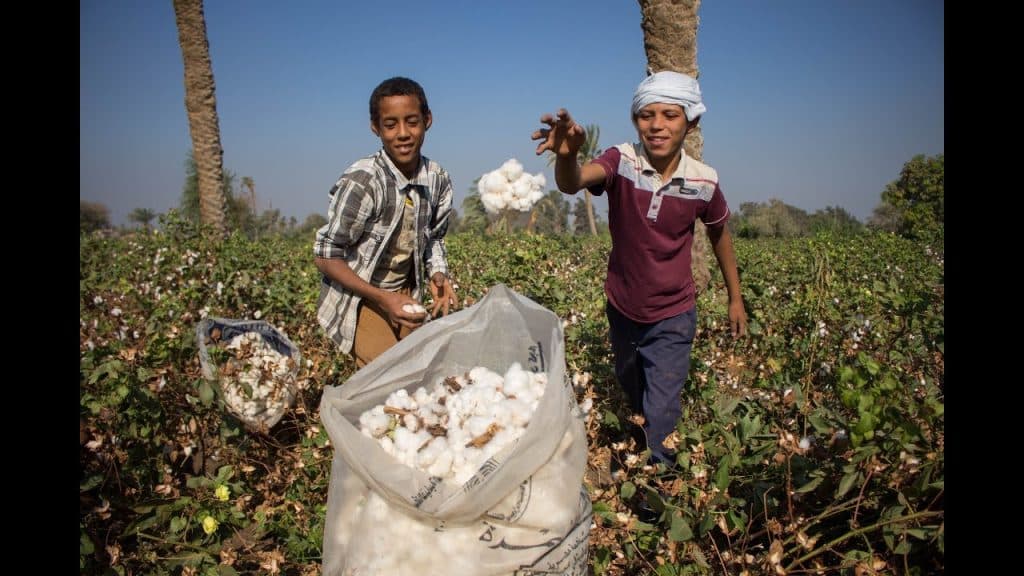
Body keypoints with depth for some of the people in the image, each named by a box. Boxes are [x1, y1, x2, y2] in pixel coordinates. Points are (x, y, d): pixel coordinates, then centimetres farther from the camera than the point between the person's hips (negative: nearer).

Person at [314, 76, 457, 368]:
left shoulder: (438, 179, -8)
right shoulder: (361, 182, -25)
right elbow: (326, 256, -18)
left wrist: (438, 275, -11)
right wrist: (382, 299, -25)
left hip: (405, 297, 6)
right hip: (358, 298, -5)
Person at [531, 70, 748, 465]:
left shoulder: (703, 182, -15)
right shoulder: (622, 162, -19)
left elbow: (719, 235, 4)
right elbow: (572, 183, -40)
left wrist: (735, 298, 10)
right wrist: (566, 156, -64)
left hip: (672, 318, -2)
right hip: (622, 311, 2)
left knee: (661, 417, -7)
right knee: (633, 402, 25)